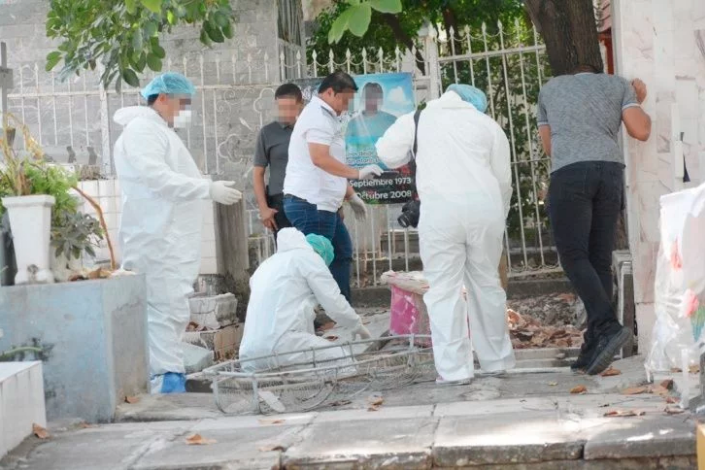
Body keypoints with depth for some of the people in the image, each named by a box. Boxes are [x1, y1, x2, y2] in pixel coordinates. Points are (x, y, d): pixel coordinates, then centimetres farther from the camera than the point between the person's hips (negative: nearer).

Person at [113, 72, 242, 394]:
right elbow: (156, 177, -21)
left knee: (173, 313, 11)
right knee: (165, 311, -13)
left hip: (171, 241, 11)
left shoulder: (160, 132, 24)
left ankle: (163, 379, 15)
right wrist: (208, 189, -24)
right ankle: (168, 384, -14)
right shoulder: (142, 129, -9)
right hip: (156, 242, -11)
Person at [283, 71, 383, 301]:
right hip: (311, 204, -11)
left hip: (321, 204, 11)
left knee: (341, 254, 17)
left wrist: (350, 196, 23)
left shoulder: (326, 117, 20)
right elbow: (320, 158, -28)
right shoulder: (317, 116, -13)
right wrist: (357, 173, -26)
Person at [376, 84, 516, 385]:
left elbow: (387, 153, 9)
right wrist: (498, 220, 30)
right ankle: (496, 361, 22)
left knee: (444, 288, 2)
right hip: (485, 204, 2)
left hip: (440, 205, -2)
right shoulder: (488, 124, 20)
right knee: (487, 284, 15)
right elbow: (503, 180, 18)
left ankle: (454, 369, -2)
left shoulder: (417, 120, 17)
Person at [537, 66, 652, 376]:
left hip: (569, 173, -2)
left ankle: (608, 327, -25)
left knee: (574, 256, -5)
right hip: (610, 170, 2)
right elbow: (641, 131, 10)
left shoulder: (550, 88, 26)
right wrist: (638, 103, 29)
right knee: (600, 261, 4)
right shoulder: (618, 84, 23)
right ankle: (593, 350, 1)